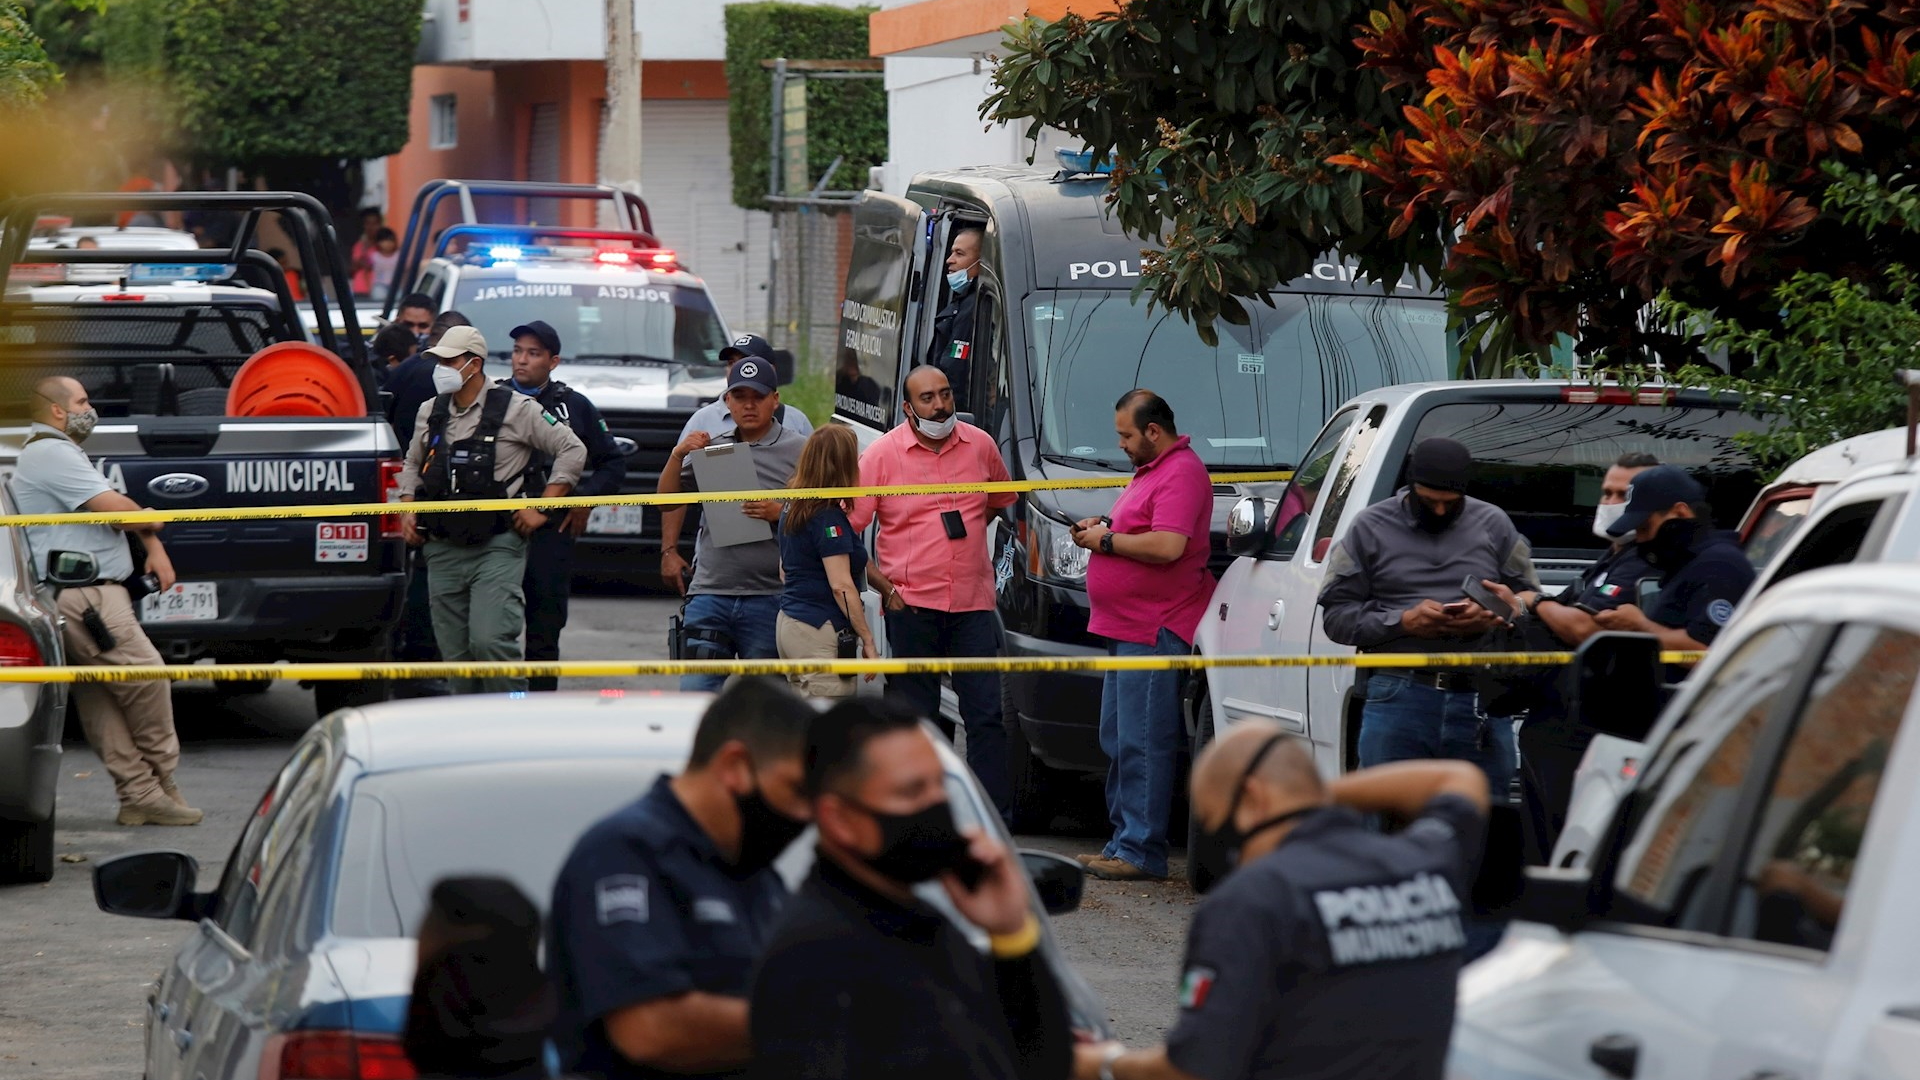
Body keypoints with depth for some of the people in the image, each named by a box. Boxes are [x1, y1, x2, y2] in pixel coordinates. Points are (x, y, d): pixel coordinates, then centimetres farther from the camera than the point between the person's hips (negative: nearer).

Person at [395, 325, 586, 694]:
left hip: (497, 548, -6)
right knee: (455, 652, 5)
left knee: (489, 641, -19)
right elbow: (413, 465, 31)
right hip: (443, 550, 6)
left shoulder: (515, 409, -3)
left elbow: (572, 451, 1)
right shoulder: (430, 413, 14)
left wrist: (541, 508, -3)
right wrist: (407, 509, 14)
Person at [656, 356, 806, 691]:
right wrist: (678, 456, 2)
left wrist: (780, 513, -16)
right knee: (695, 691, -5)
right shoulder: (711, 447, 14)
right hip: (710, 592, 3)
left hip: (768, 598, -3)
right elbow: (669, 498, 18)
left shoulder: (798, 451, 2)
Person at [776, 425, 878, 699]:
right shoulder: (829, 518, -14)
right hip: (820, 633, -9)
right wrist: (868, 640, -13)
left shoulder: (793, 511, 13)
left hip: (789, 624, 9)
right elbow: (841, 586, -17)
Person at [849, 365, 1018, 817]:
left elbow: (1003, 499, 25)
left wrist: (969, 526, 11)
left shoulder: (980, 445, 5)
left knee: (986, 714, -2)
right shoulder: (883, 454, -4)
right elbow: (847, 528, -5)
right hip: (911, 606, -2)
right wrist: (884, 586, -9)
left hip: (973, 603, 2)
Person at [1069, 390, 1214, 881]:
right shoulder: (1151, 470, 20)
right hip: (1126, 629, 11)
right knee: (1117, 741, 14)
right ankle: (1123, 843, 19)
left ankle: (1141, 851, -10)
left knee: (1142, 744, -11)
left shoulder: (1181, 474, -14)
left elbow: (1168, 546, -25)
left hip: (1155, 632, -11)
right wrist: (1104, 527, 13)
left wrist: (1107, 540, -13)